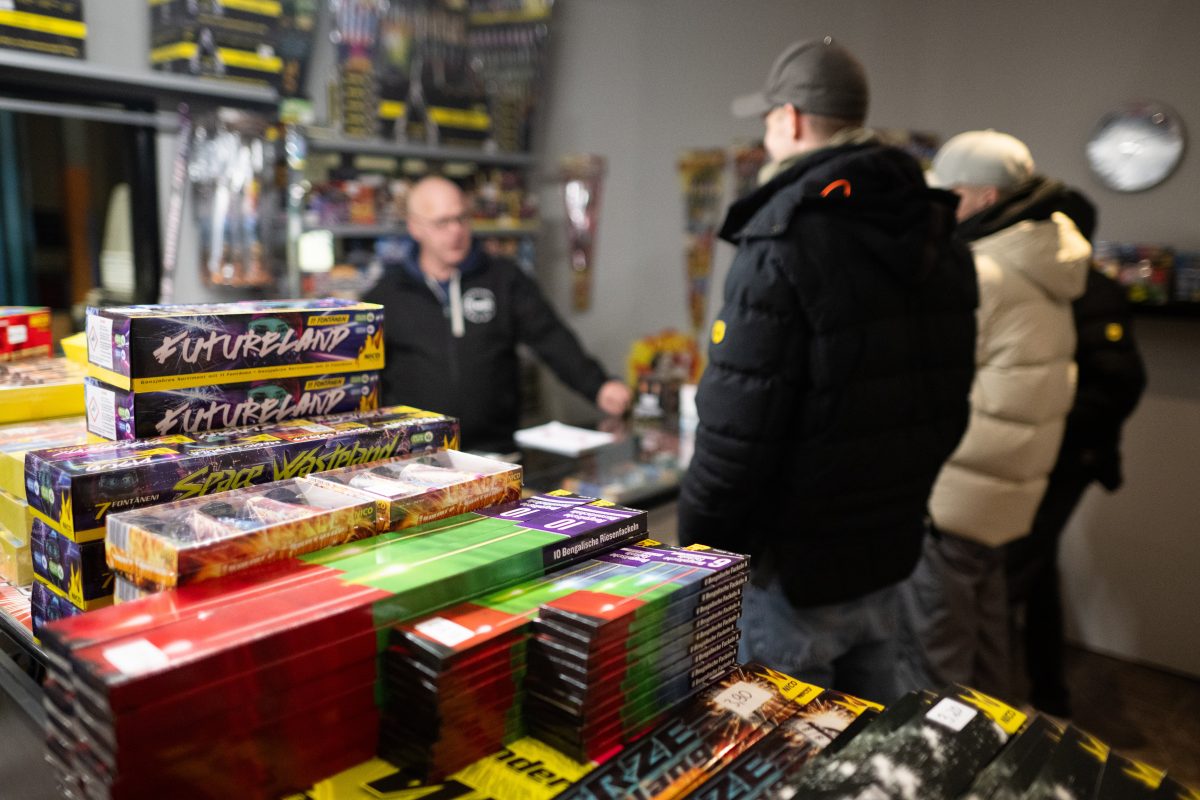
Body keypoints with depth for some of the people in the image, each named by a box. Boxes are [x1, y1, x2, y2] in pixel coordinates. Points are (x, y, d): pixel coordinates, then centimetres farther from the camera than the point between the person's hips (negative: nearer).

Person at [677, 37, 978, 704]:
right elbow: (948, 406, 12)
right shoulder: (941, 243, 5)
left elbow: (736, 434, -24)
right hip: (890, 553, 8)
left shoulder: (782, 247, -20)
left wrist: (697, 552, -10)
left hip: (796, 571, -7)